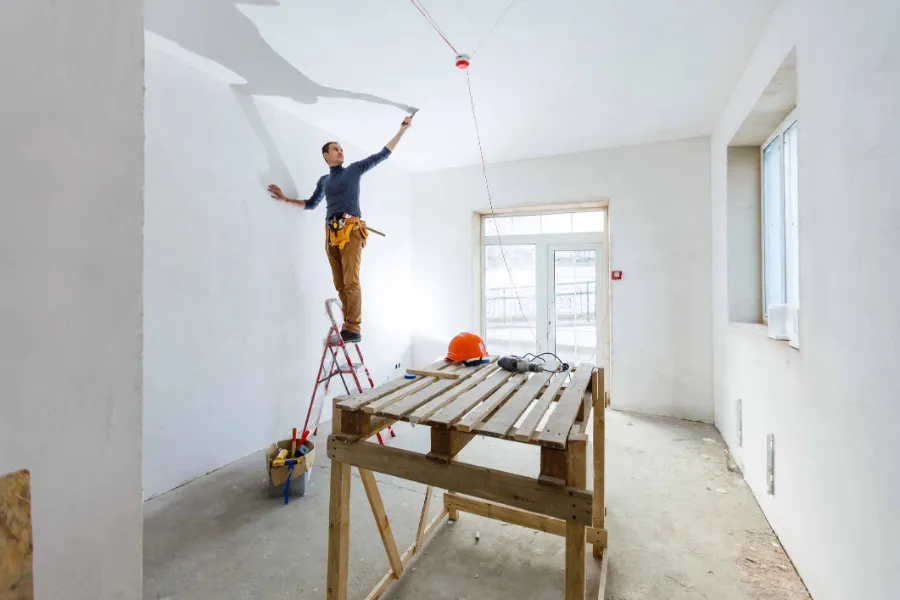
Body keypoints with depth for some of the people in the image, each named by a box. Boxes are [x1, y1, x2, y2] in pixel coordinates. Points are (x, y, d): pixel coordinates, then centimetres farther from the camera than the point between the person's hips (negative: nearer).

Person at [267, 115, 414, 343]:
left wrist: (402, 130, 12)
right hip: (332, 234, 5)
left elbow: (383, 154, 13)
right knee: (340, 285, -1)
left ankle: (354, 329, -17)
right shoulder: (323, 181, 24)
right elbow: (311, 204, 36)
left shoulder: (354, 170, 14)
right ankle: (348, 327, 2)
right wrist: (286, 199, 30)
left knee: (351, 281, -16)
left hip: (351, 231, -5)